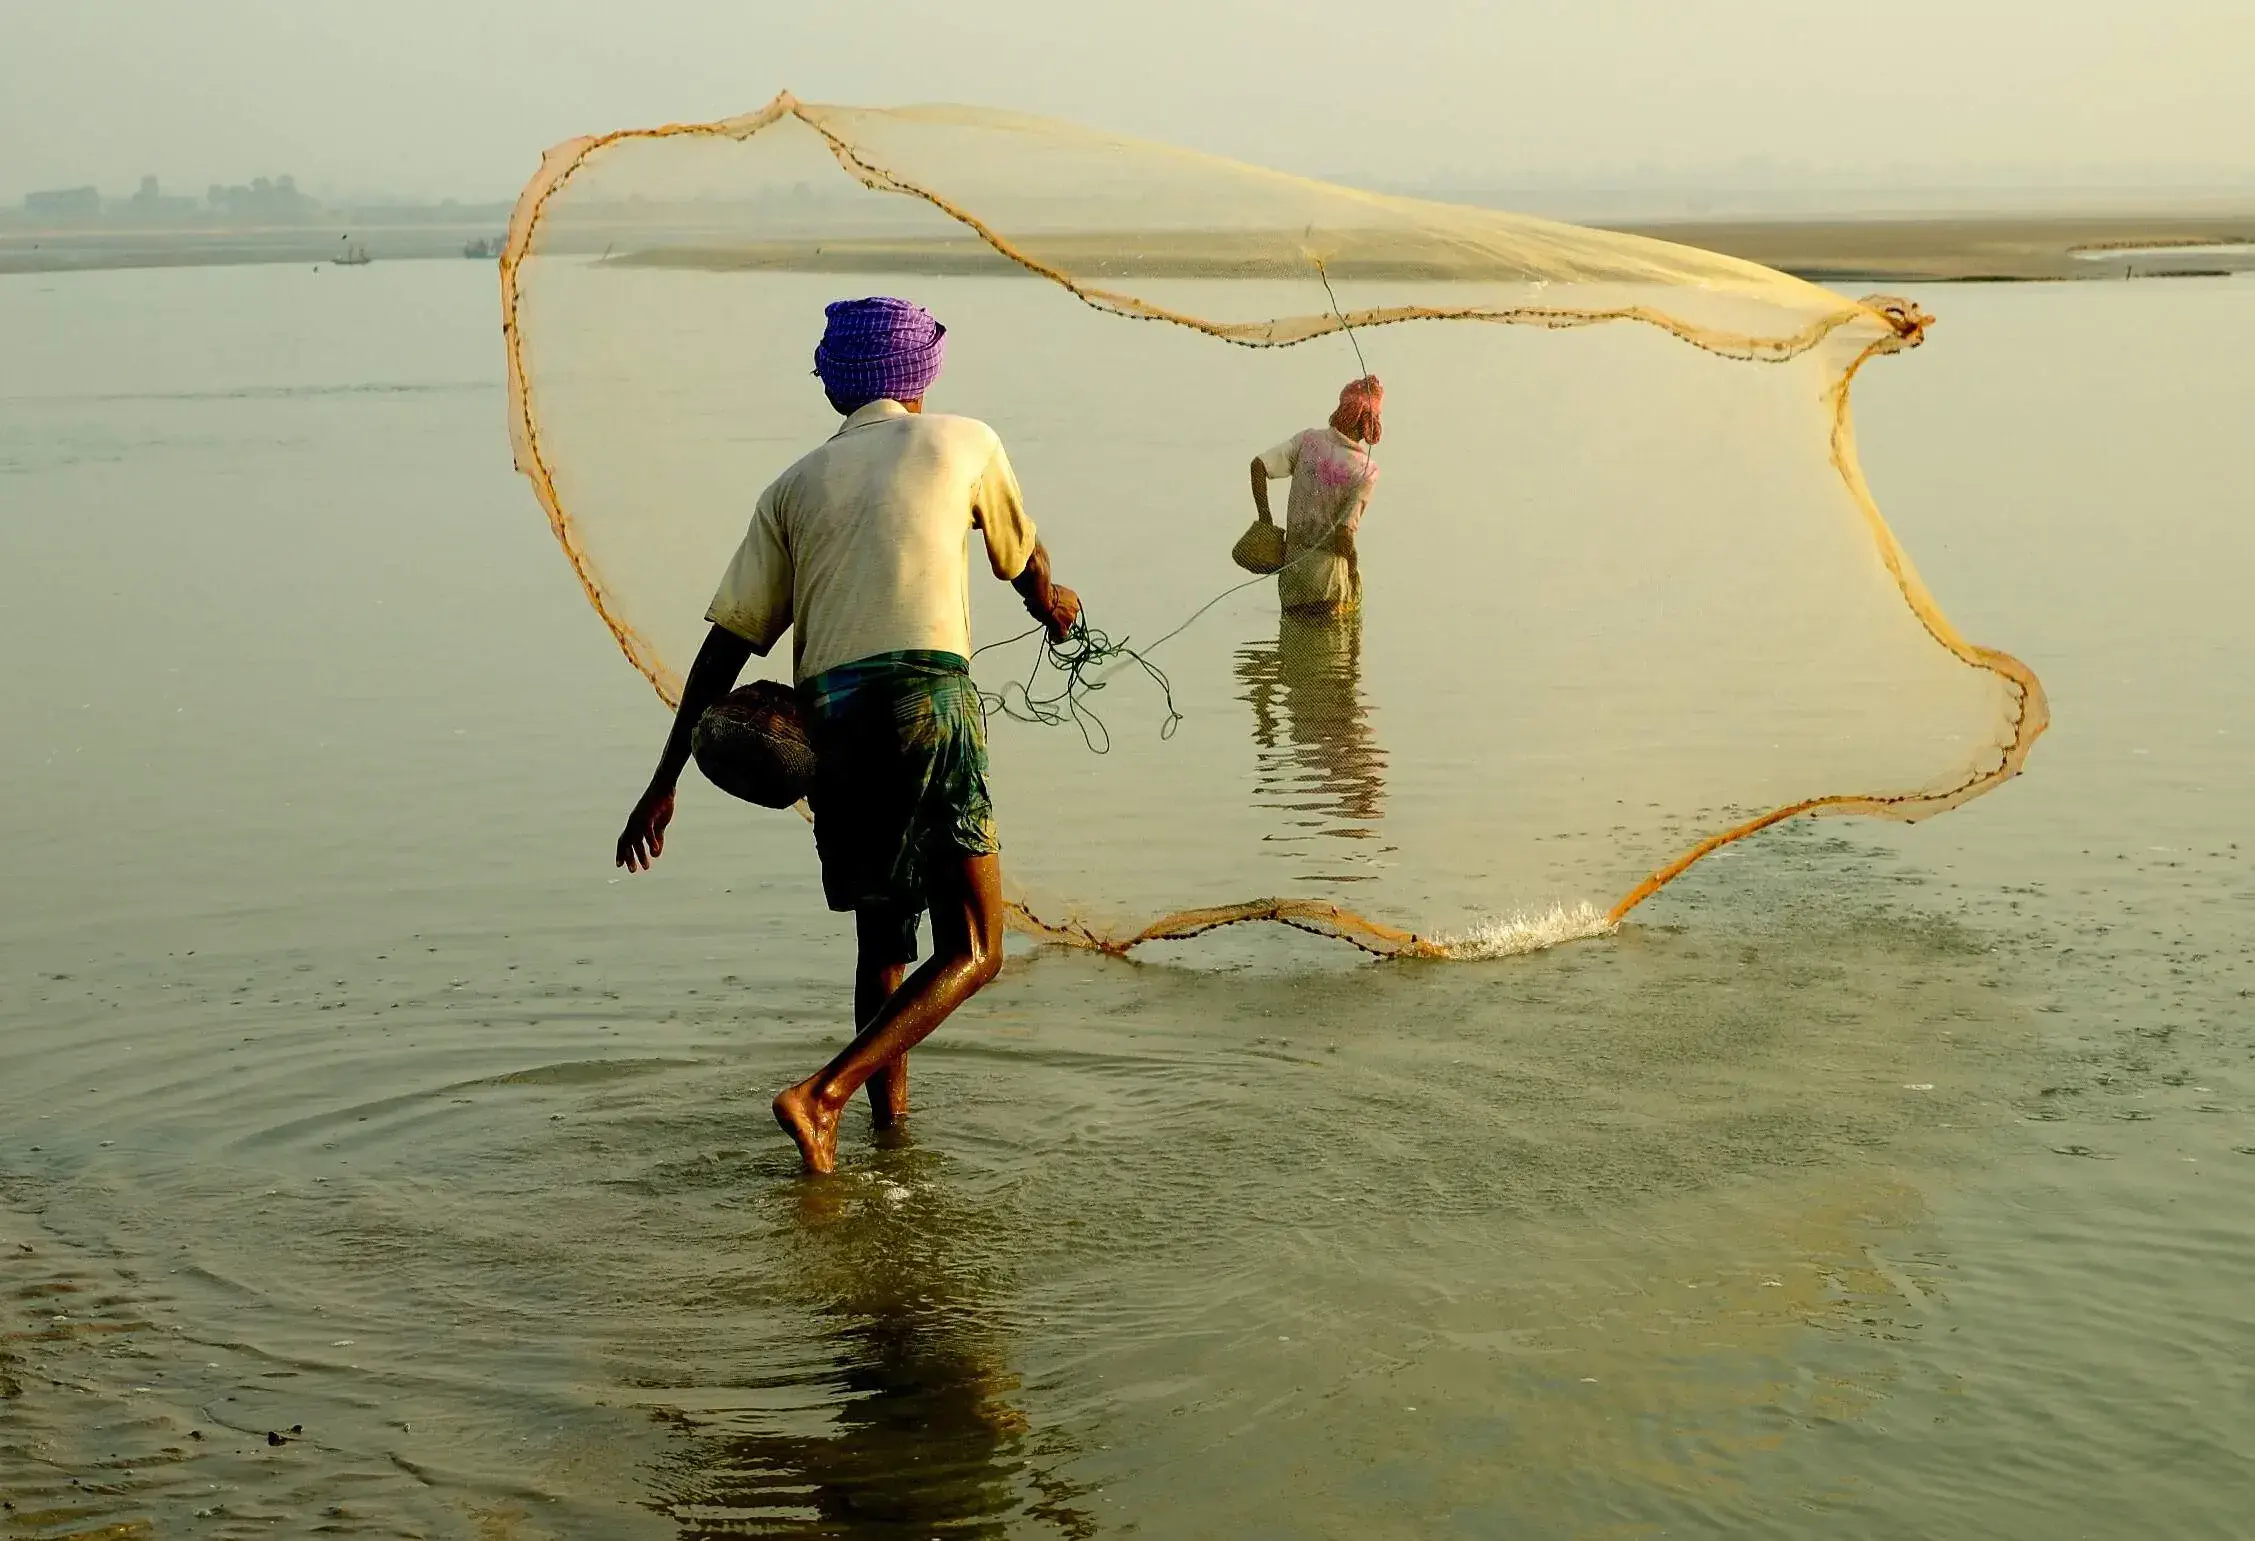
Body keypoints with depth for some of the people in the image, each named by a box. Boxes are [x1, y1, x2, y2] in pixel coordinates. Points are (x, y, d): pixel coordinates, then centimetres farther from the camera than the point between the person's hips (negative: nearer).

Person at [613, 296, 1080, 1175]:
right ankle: (821, 1095, -15)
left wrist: (665, 781, 12)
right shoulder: (964, 444, 14)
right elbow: (1024, 561, 32)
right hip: (926, 695, -4)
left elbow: (728, 640, 11)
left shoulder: (795, 486, 19)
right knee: (972, 953, -1)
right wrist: (1051, 606, 56)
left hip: (829, 716, 4)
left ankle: (890, 1113, 23)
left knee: (882, 939, 21)